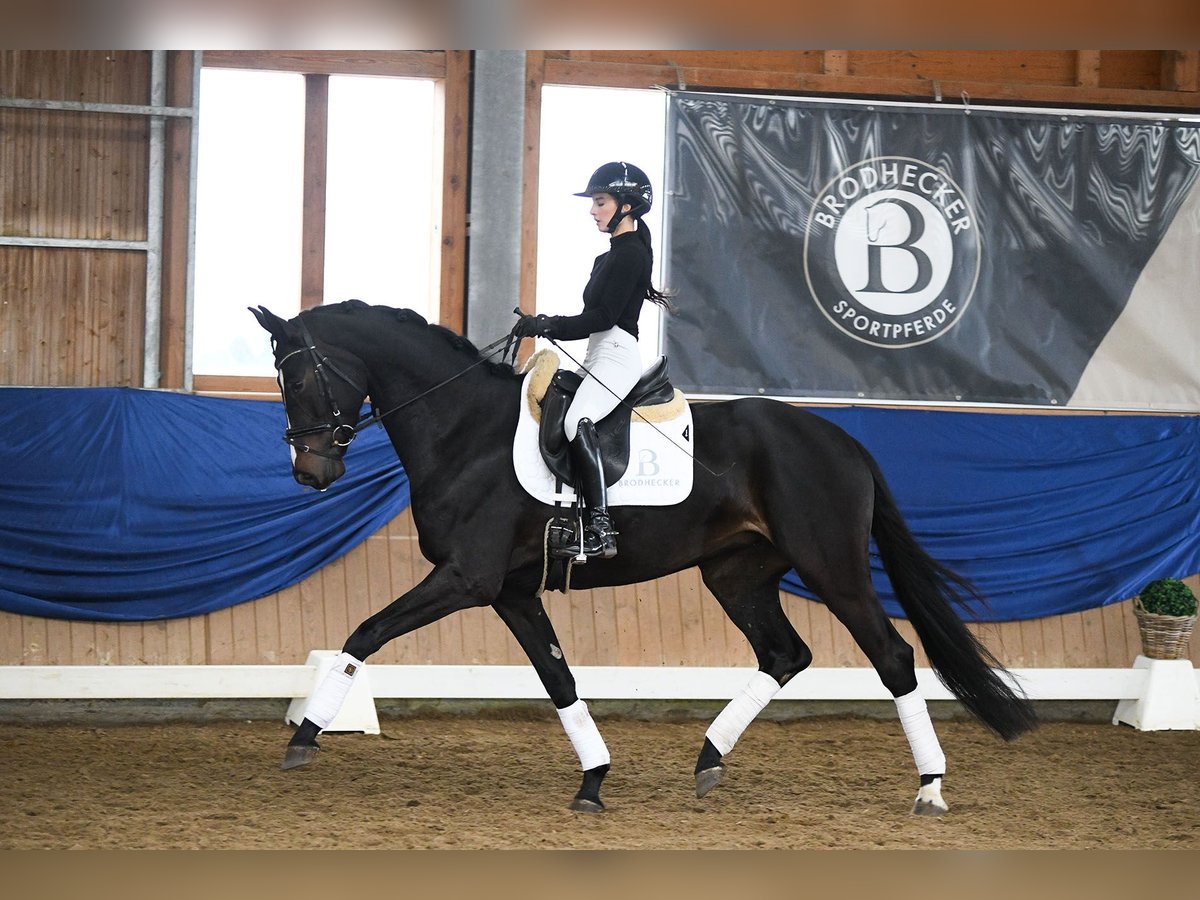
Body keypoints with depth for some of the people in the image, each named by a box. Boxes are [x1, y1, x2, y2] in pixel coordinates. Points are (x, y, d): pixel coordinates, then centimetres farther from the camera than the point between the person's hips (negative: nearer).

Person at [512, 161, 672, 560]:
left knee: (576, 420, -32)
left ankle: (601, 529, -40)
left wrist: (550, 325, -20)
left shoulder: (631, 254, -9)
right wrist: (545, 326, 10)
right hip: (599, 357, 12)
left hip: (617, 355, -12)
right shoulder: (611, 257, 22)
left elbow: (603, 316, -19)